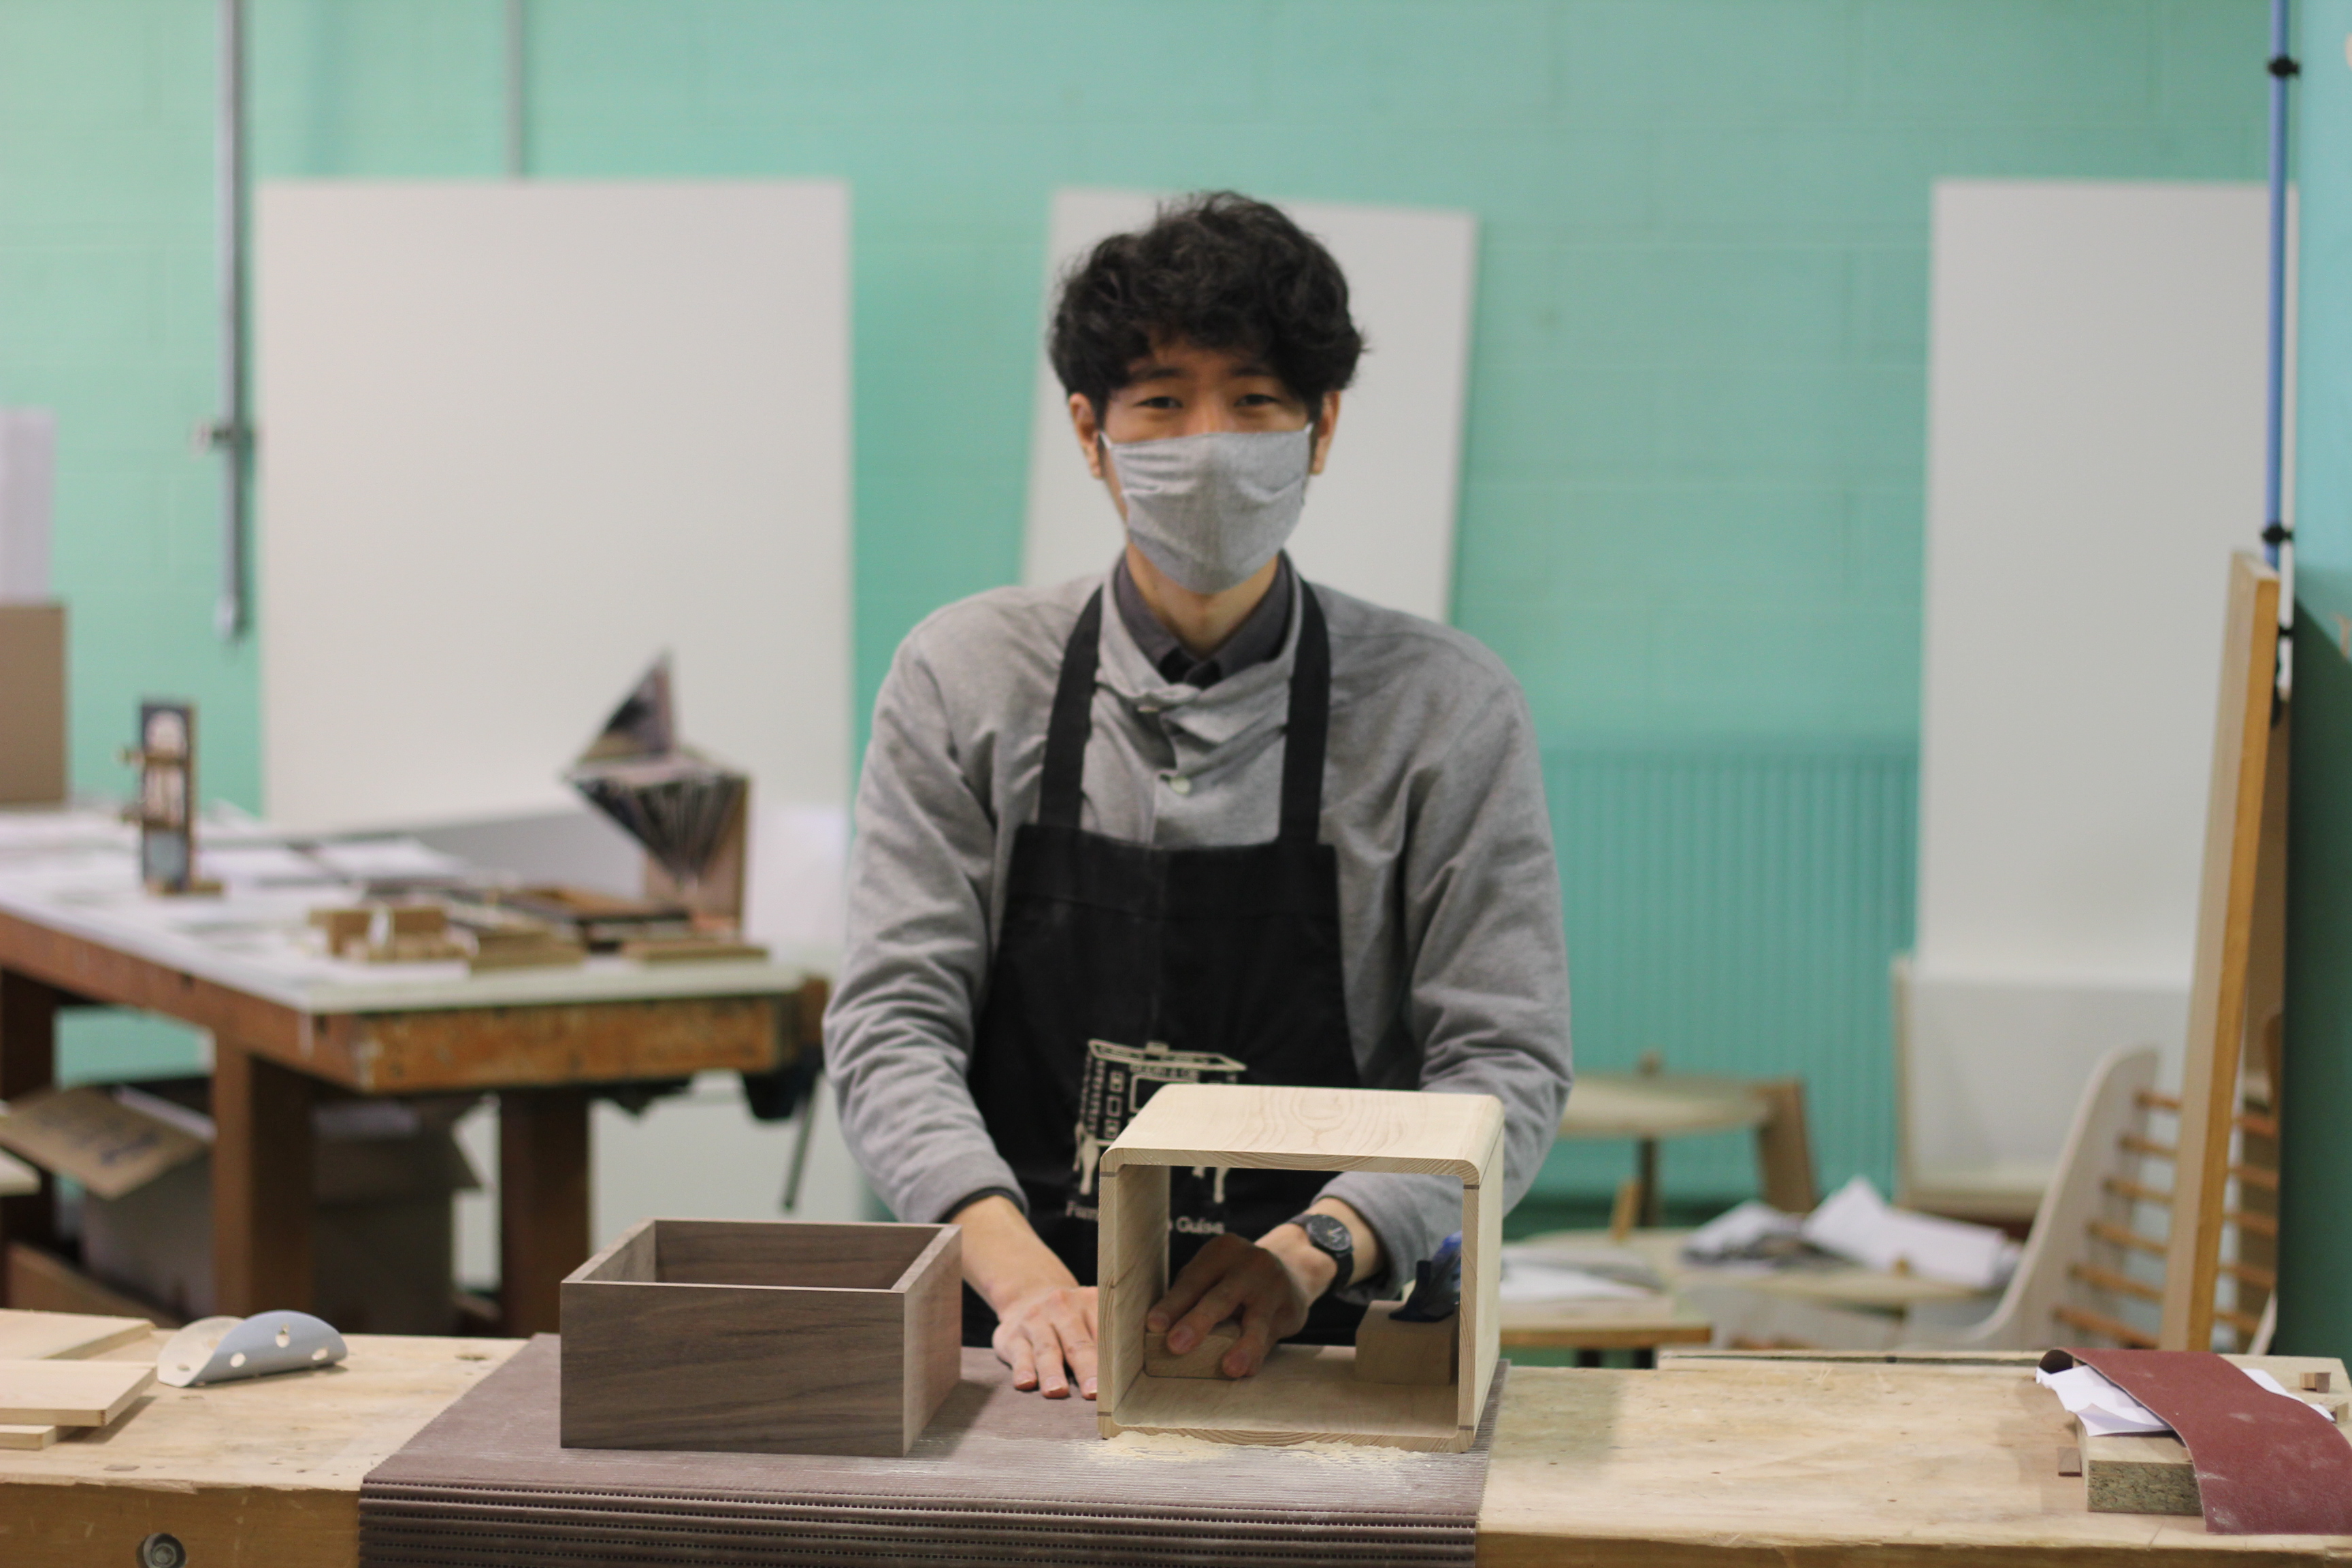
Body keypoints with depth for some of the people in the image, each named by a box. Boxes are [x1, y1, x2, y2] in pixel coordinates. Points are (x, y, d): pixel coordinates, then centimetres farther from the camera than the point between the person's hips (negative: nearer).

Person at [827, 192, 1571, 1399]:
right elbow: (891, 1024, 0)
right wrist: (1021, 1274, -17)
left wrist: (1317, 1250, -18)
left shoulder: (1444, 709, 2)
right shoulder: (965, 679, 6)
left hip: (1313, 1347, -1)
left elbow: (1506, 1061, 0)